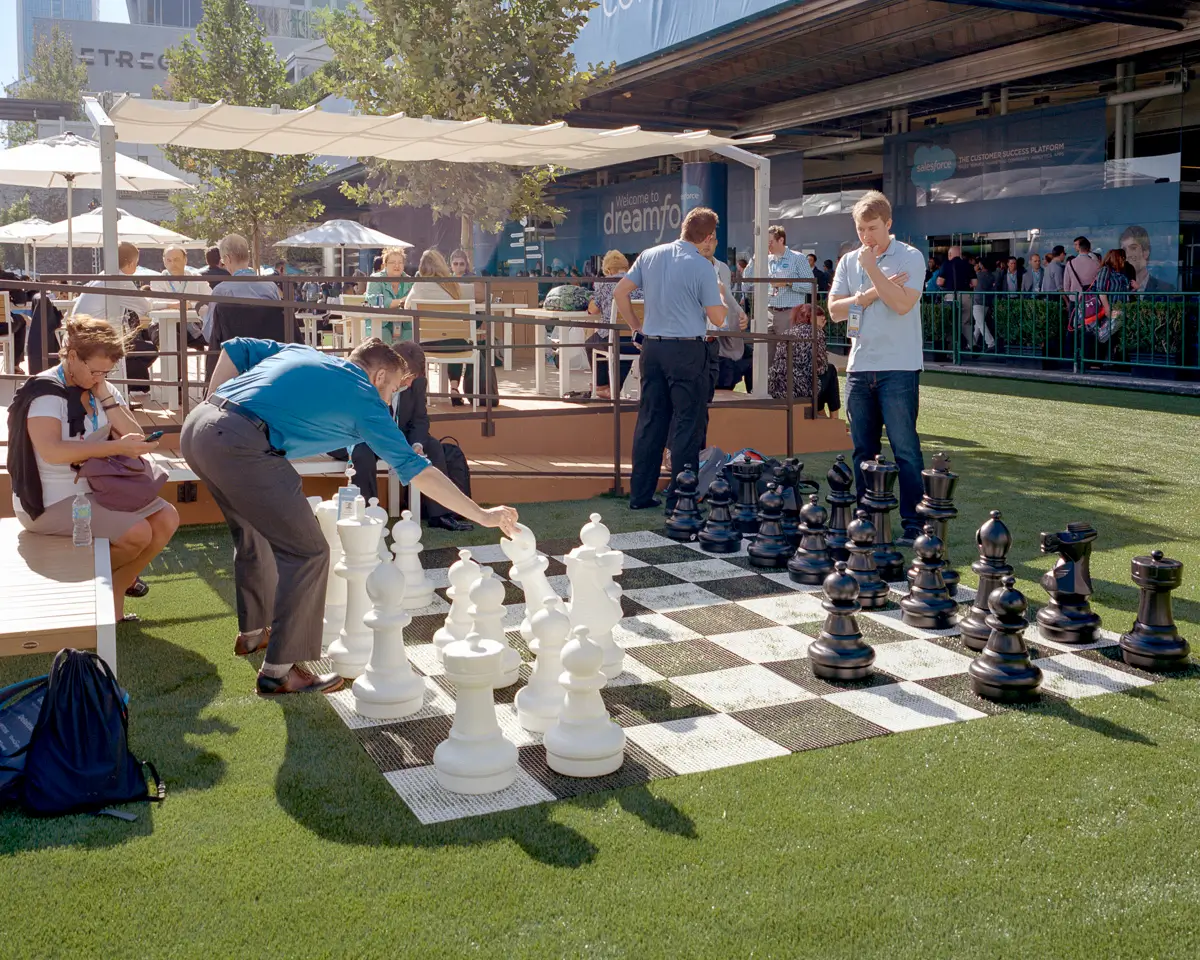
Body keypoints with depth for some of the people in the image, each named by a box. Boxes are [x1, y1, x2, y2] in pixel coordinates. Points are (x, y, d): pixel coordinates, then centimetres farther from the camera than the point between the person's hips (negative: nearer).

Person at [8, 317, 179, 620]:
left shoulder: (101, 388, 5)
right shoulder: (46, 392, -17)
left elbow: (135, 439, -2)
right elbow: (51, 451, -33)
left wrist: (104, 396, -14)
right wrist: (117, 447, -35)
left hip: (98, 488, 8)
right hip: (53, 501, -8)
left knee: (166, 519, -7)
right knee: (138, 533, -24)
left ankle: (115, 591, 8)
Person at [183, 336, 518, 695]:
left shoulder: (300, 352, 26)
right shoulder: (366, 400, 7)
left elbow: (235, 349, 22)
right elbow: (414, 469, 6)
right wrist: (482, 515, 9)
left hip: (195, 425, 9)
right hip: (239, 444, -9)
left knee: (253, 532, 29)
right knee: (306, 552, 1)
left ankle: (252, 632, 45)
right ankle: (280, 670, 4)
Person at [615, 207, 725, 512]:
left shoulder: (650, 255, 5)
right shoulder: (702, 267, -10)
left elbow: (620, 292, 8)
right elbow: (718, 318, -7)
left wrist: (636, 326, 16)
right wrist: (720, 295, 12)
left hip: (652, 347, 6)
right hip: (688, 351, -5)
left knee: (650, 421, 11)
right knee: (686, 424, 2)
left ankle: (640, 494, 16)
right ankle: (679, 498, 4)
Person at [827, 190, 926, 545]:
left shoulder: (910, 258, -3)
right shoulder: (849, 261, 11)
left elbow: (902, 303, -17)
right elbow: (834, 309, 3)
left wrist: (872, 268, -13)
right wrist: (871, 294, -8)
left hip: (898, 367, -5)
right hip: (859, 366, 5)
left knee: (905, 449, -5)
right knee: (863, 449, 11)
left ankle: (914, 524, -1)